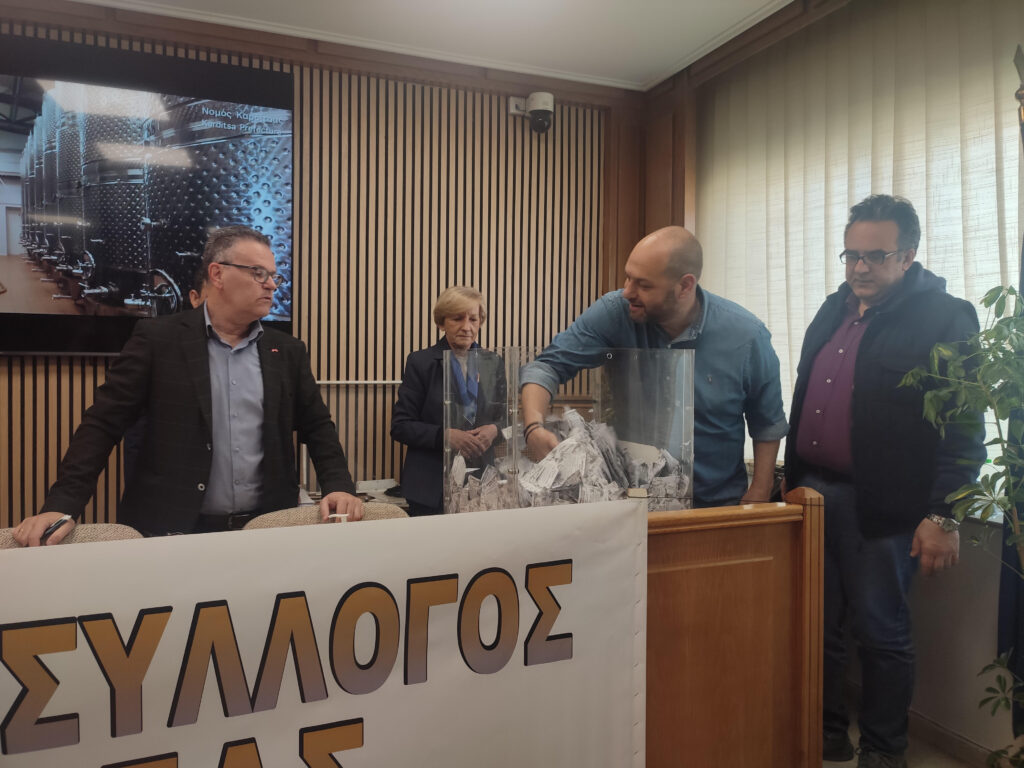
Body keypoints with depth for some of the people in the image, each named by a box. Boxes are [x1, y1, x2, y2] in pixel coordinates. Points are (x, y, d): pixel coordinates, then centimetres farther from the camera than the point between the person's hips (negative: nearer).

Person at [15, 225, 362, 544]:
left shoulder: (287, 351, 7)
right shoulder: (158, 338, -2)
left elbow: (317, 426, 9)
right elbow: (103, 423, -3)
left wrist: (339, 487, -5)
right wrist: (62, 504, -13)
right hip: (173, 530, -2)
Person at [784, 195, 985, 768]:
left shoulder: (946, 319, -8)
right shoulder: (834, 310, 13)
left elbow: (963, 430, -10)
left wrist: (942, 515, -14)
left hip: (879, 505, -6)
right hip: (812, 490, 6)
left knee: (881, 633, 9)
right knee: (818, 624, 15)